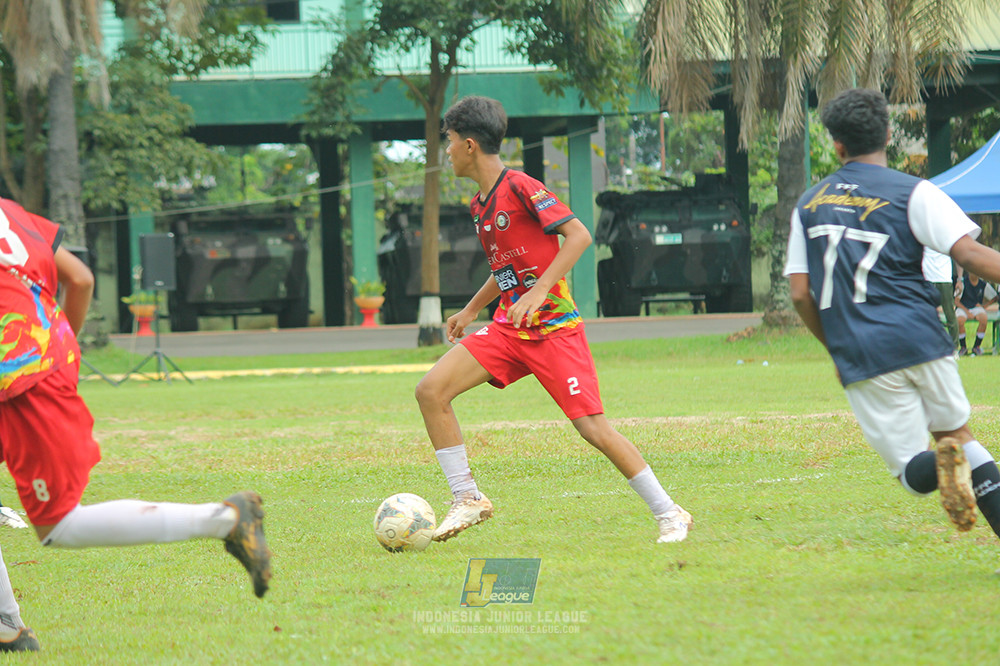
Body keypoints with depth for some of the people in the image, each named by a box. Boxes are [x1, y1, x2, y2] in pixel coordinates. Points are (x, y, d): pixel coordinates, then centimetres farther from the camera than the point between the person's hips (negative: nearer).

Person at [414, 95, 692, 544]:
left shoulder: (520, 187, -13)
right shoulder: (480, 204, 13)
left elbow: (578, 234, -18)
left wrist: (538, 291, -24)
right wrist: (471, 310, 24)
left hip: (555, 328, -8)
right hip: (508, 329, 8)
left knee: (592, 427, -12)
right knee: (430, 391, -8)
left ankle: (668, 514, 1)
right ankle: (468, 499, 1)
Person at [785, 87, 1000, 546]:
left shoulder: (809, 204, 13)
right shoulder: (912, 194, 1)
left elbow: (800, 295, 12)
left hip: (858, 356, 1)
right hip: (919, 338, -1)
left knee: (912, 469, 4)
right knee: (956, 430, 21)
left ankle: (943, 462, -31)